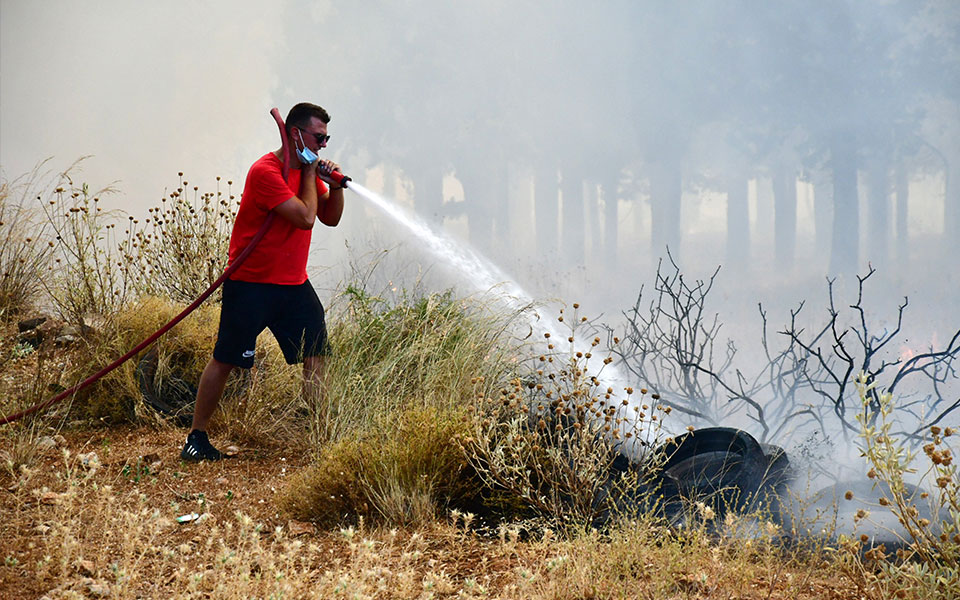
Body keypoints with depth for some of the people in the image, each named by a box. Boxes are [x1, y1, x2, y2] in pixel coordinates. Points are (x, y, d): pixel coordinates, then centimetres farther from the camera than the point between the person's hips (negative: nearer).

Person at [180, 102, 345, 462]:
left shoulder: (307, 170, 10)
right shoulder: (265, 171, -17)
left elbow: (330, 218, 14)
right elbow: (305, 217, -22)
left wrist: (335, 185, -3)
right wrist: (309, 174, -10)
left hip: (294, 283, 8)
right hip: (250, 283, -8)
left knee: (315, 353, -1)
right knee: (225, 359, -2)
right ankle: (197, 436, 7)